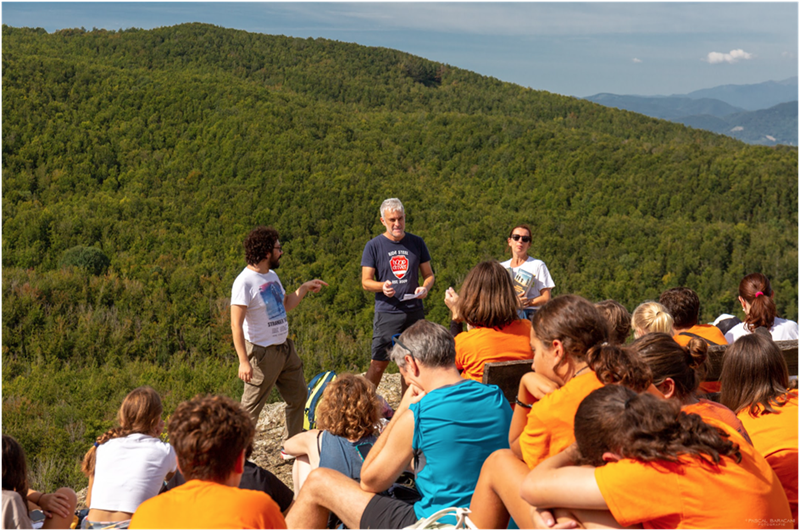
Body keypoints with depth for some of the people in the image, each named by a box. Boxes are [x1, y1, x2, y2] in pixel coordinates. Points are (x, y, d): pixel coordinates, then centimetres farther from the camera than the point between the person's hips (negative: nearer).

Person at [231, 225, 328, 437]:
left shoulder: (272, 275, 8)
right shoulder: (245, 282, -19)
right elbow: (236, 324, -22)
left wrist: (304, 288, 11)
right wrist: (243, 361, -26)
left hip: (285, 348, 9)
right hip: (262, 354, -9)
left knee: (299, 397, 18)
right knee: (250, 408, -1)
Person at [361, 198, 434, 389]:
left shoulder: (416, 243, 8)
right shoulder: (374, 246, -1)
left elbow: (429, 274, 13)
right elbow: (366, 282, -1)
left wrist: (425, 288, -9)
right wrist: (383, 286, -23)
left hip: (414, 311, 3)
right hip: (386, 313, -3)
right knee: (379, 363, -5)